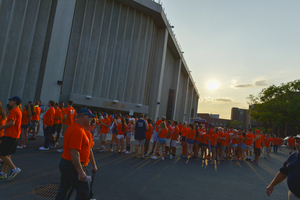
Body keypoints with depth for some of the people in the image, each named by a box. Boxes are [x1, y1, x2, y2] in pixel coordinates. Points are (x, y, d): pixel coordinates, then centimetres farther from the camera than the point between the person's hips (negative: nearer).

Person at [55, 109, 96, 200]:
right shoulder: (78, 131, -23)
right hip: (72, 166, -10)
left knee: (62, 192, 20)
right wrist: (80, 171, -24)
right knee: (83, 192, 5)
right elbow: (74, 153, -28)